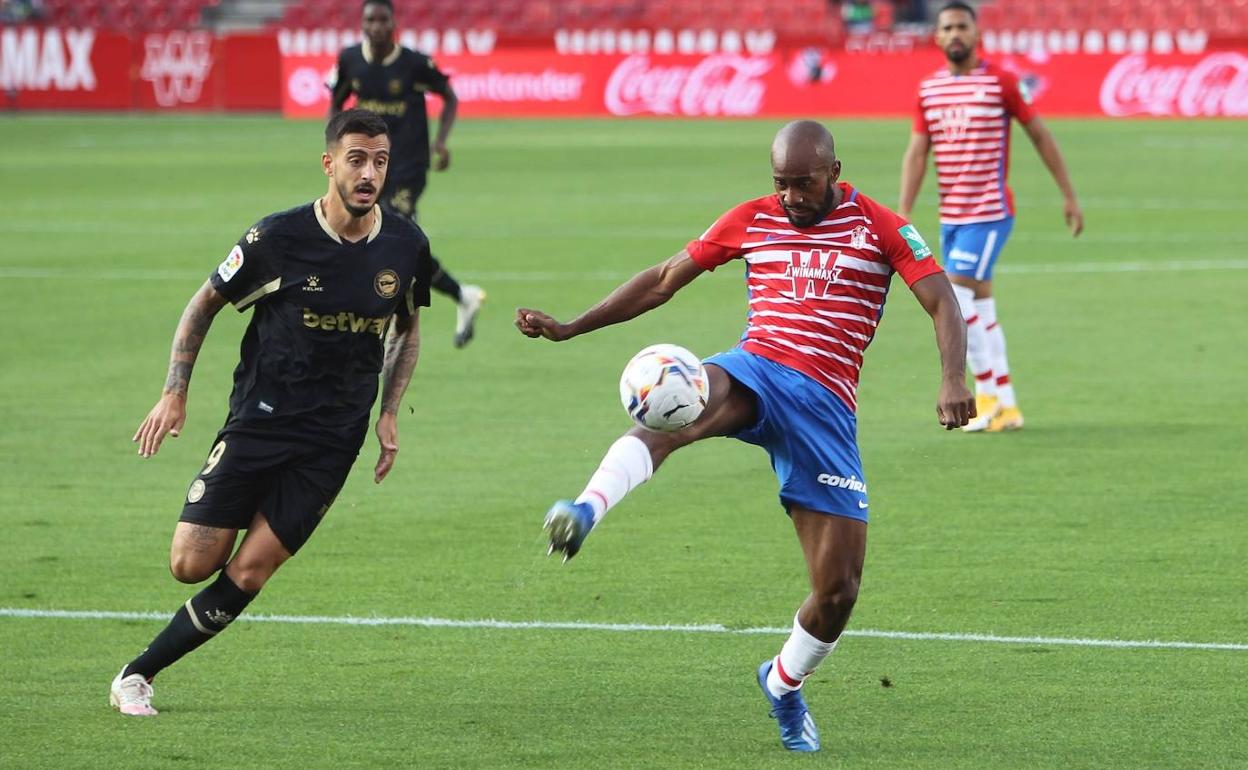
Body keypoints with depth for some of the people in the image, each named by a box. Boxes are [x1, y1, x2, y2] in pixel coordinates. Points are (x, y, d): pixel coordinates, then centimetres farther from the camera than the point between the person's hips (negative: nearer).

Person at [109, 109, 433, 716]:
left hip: (334, 439, 2)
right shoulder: (279, 238, -11)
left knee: (249, 573, -6)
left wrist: (388, 414, 8)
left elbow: (408, 328, 18)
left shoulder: (406, 245, -1)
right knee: (192, 565, -9)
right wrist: (175, 393, -3)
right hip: (258, 421, -2)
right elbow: (205, 302, 4)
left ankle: (137, 674, 6)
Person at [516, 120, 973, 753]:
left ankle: (784, 683, 26)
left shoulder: (879, 229, 5)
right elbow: (663, 280, 19)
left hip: (826, 405, 0)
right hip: (755, 369, 0)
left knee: (838, 588, -5)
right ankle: (586, 511, -62)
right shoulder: (753, 220, 13)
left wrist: (952, 381, -24)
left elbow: (942, 304, -4)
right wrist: (569, 327, 15)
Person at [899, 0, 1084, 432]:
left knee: (953, 300, -15)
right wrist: (903, 214, -4)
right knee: (979, 308, 9)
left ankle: (987, 393, -5)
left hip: (989, 213, -6)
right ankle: (1006, 407, 16)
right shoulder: (928, 90, 8)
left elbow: (1040, 137, 1)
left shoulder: (1000, 82, -6)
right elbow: (916, 154, 5)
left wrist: (1069, 197, 2)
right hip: (951, 215, 6)